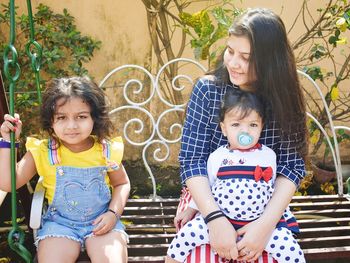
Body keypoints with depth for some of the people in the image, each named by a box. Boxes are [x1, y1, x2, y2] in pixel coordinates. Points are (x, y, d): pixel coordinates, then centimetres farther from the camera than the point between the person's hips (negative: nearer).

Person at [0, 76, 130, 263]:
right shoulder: (42, 151, -8)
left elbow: (122, 184, 9)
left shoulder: (106, 150, -7)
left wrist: (113, 213, -8)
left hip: (101, 221, 0)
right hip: (59, 223, 0)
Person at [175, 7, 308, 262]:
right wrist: (216, 219, -28)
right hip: (207, 200, -1)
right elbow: (192, 158, -15)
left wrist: (267, 222, -27)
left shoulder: (284, 98, -7)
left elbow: (292, 165, -11)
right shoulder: (207, 89, -10)